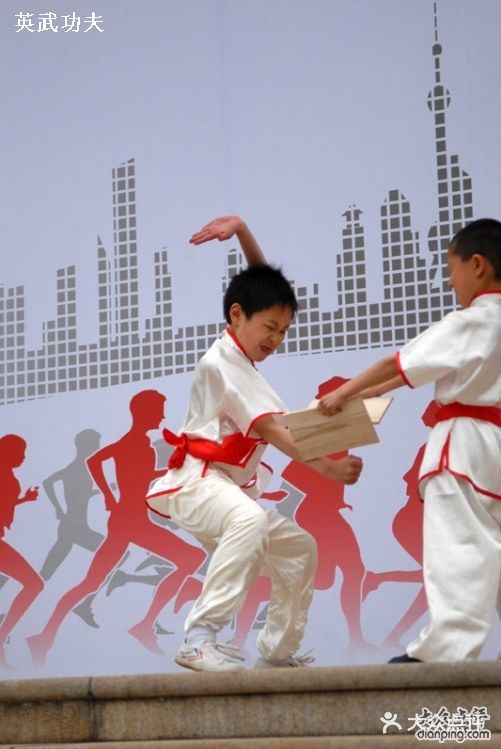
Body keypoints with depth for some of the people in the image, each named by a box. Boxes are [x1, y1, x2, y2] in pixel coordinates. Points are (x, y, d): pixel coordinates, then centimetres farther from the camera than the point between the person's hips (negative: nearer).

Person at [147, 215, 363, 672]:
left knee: (299, 550, 13)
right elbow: (271, 427, -27)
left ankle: (278, 653, 22)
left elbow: (261, 277, 18)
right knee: (250, 520, -40)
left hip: (231, 487, 11)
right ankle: (199, 638, -44)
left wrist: (241, 229, -1)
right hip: (196, 483, -11)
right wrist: (327, 466, -38)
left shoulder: (241, 355, 13)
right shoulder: (221, 363, -16)